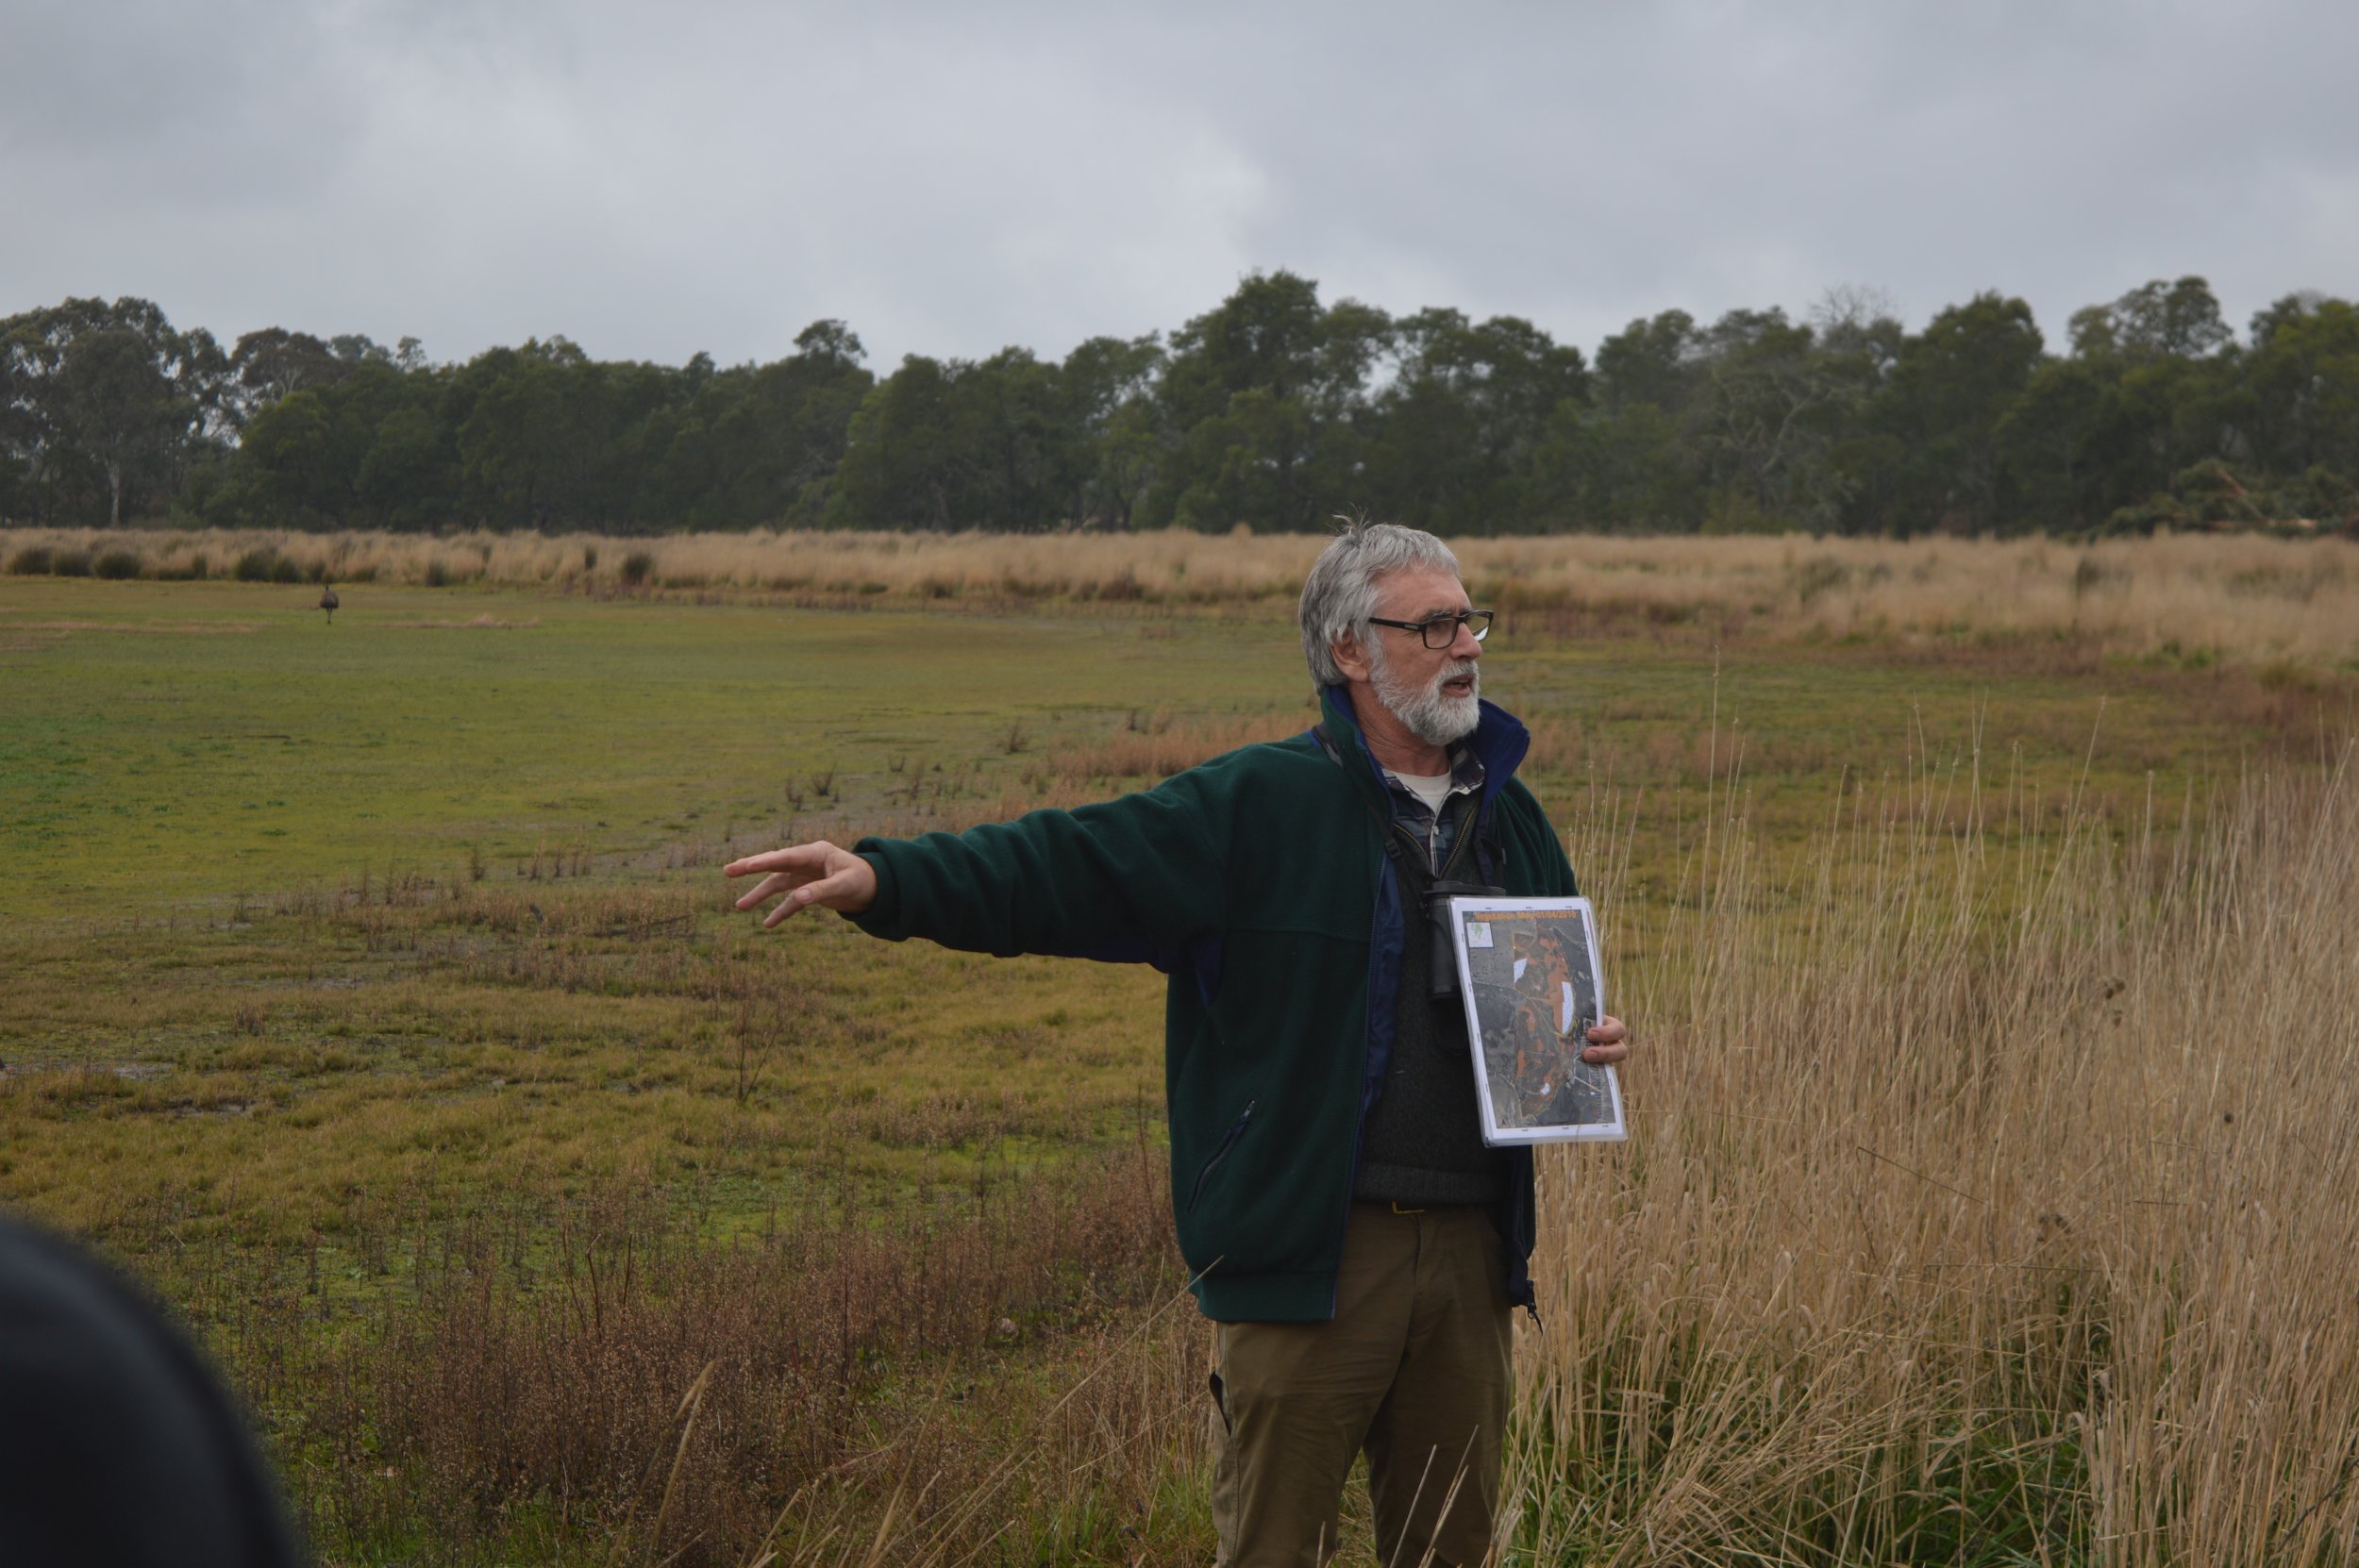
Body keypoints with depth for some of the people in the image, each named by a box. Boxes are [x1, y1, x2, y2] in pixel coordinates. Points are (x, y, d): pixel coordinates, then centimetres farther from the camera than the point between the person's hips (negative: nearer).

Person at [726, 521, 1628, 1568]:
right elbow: (1068, 865, -14)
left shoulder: (1508, 816, 13)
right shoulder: (1257, 808, -5)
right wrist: (885, 878, -27)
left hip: (1471, 1249, 5)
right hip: (1311, 1252, -5)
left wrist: (1589, 1039, 4)